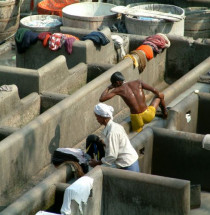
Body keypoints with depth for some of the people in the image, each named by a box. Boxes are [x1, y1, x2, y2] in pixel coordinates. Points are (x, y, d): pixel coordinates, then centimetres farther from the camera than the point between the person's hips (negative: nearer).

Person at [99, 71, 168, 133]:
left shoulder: (119, 90, -4)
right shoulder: (138, 82, 1)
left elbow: (101, 99, -6)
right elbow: (154, 90, -2)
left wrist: (108, 88, 11)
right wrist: (160, 95, 20)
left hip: (137, 119, -2)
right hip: (148, 115, 2)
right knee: (161, 95, 29)